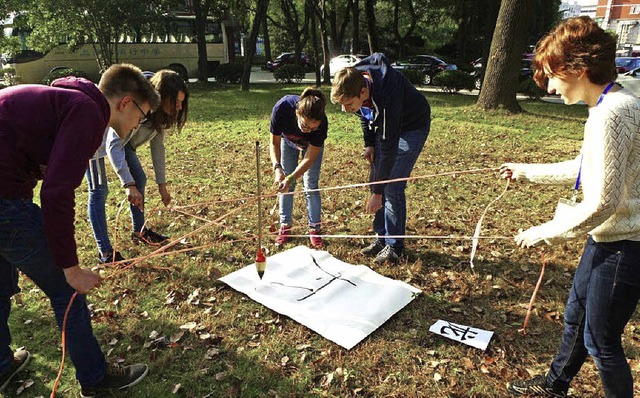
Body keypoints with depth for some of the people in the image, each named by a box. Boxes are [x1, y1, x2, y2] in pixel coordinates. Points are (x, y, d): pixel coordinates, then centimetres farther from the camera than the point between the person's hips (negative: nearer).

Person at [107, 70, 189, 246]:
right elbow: (114, 146, -42)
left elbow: (157, 146, -4)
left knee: (139, 179, 8)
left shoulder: (160, 113, -12)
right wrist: (129, 184, -49)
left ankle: (139, 231, 21)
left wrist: (162, 185, -3)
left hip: (123, 141, 9)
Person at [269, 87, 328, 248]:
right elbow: (274, 143, -27)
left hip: (312, 145, -1)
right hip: (288, 140, 1)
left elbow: (309, 158, -32)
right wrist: (277, 168, -43)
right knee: (286, 183, 0)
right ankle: (285, 226, 12)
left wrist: (291, 178, -44)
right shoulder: (282, 108, -42)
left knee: (311, 185, -4)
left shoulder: (322, 123, -42)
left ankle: (314, 228, 6)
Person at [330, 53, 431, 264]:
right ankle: (382, 237, 17)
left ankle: (395, 245, 3)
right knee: (375, 180, 5)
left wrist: (377, 193, -31)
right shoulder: (353, 81, -20)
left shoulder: (387, 98, -42)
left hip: (412, 126, -7)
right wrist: (369, 143, 1)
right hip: (385, 124, 7)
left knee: (392, 187, -12)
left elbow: (389, 149, -36)